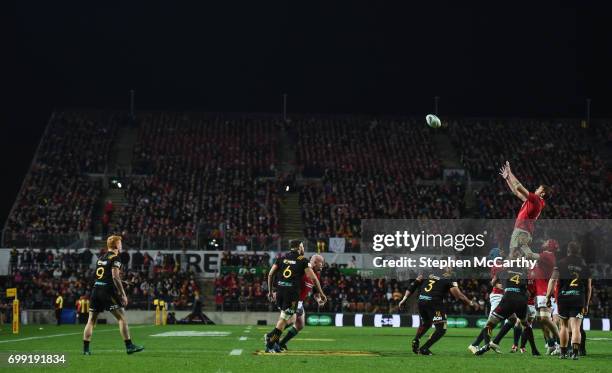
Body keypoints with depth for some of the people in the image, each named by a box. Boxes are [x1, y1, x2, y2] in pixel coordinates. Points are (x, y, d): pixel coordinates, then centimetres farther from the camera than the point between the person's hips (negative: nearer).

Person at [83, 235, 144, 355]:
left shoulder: (101, 258, 17)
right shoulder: (115, 258, -6)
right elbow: (115, 277, -15)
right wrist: (123, 294, -13)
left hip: (96, 290, 7)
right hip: (107, 290, -7)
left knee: (91, 320, 8)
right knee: (122, 317, -3)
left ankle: (85, 349, 7)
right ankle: (129, 346, -7)